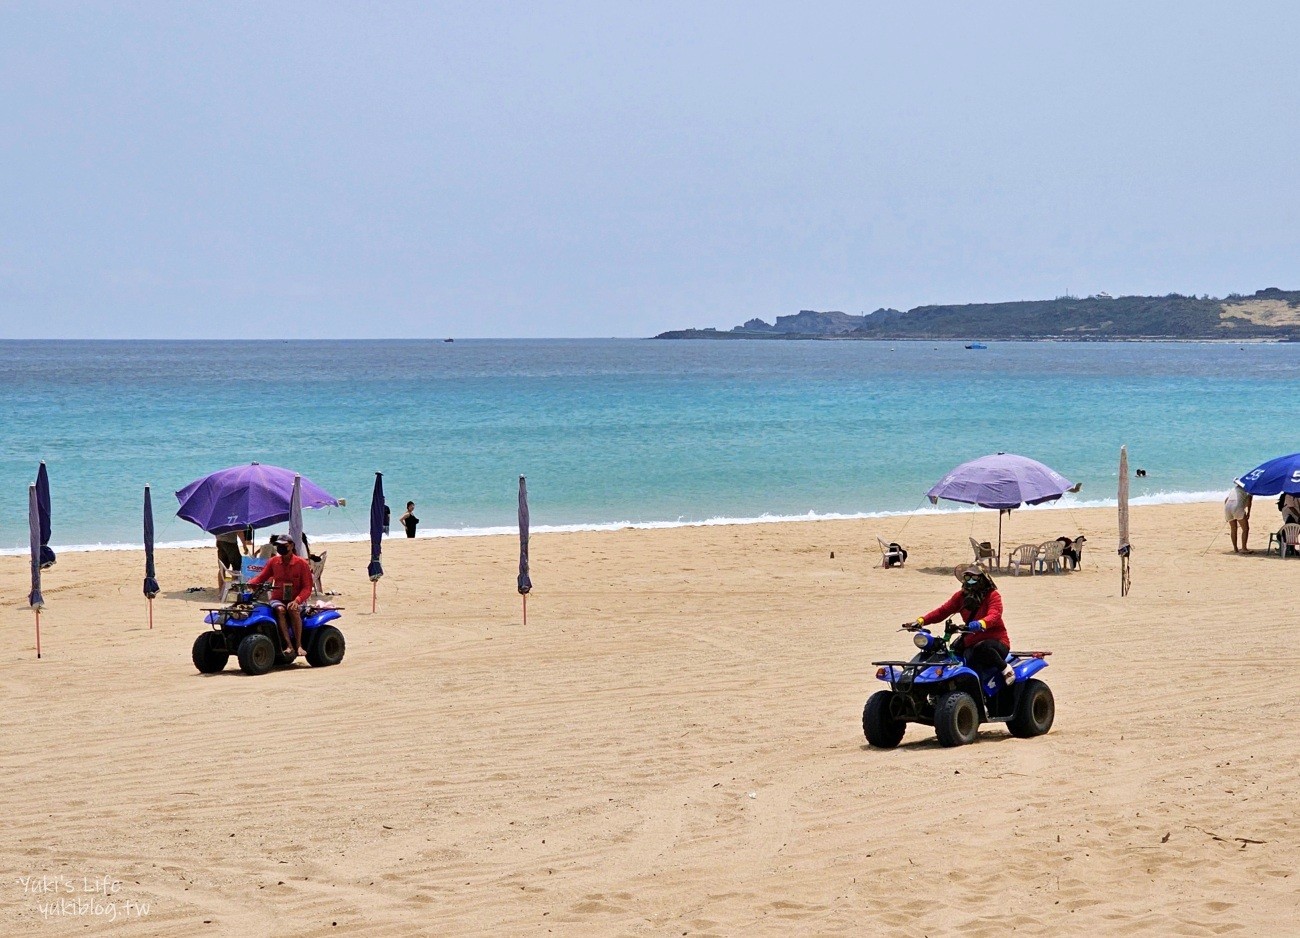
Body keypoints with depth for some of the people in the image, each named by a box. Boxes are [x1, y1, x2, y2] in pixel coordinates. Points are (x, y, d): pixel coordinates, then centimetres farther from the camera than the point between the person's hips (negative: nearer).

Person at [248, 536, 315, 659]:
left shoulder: (301, 563, -2)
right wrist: (249, 583, -11)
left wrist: (297, 600, -23)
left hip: (295, 601, -2)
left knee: (292, 609, -36)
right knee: (280, 610, -33)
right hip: (277, 599, 2)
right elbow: (261, 578, 11)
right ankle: (289, 646, -40)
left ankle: (299, 645, -32)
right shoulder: (273, 562, 8)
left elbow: (307, 588, -6)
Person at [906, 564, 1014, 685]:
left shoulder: (993, 595, -6)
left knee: (982, 649, -37)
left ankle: (1005, 667, -12)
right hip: (971, 642, 6)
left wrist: (980, 624, -49)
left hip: (996, 640, -5)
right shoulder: (961, 596, 11)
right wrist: (921, 621, -14)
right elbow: (942, 611, 2)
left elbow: (994, 616, -25)